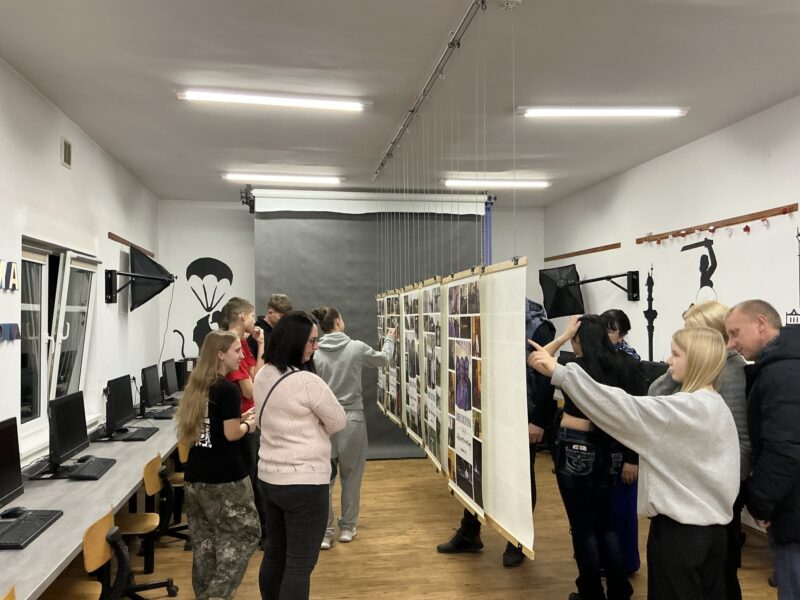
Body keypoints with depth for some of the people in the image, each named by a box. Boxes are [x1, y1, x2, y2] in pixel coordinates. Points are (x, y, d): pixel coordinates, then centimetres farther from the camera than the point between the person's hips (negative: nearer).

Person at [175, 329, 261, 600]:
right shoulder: (228, 389, -17)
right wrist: (248, 424, 1)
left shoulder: (196, 385, 8)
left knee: (204, 537, 15)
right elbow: (231, 434, -17)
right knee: (244, 533, 6)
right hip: (225, 477, -8)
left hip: (196, 474, 8)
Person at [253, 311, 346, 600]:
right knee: (300, 564, 2)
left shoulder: (263, 376, 4)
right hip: (304, 482, -8)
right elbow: (338, 422, -8)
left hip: (269, 478, 8)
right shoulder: (307, 382, -21)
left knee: (274, 554, 20)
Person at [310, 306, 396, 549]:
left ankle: (324, 532, 11)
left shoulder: (314, 353, -4)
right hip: (352, 418, -1)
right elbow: (383, 359, 12)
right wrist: (390, 339, 31)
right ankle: (347, 527, 25)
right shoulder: (357, 347, -7)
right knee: (351, 475, 14)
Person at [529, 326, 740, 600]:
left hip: (680, 528, -9)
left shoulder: (687, 408, -23)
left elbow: (626, 410, -30)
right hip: (713, 525, 9)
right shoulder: (718, 406, 6)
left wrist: (560, 373, -33)